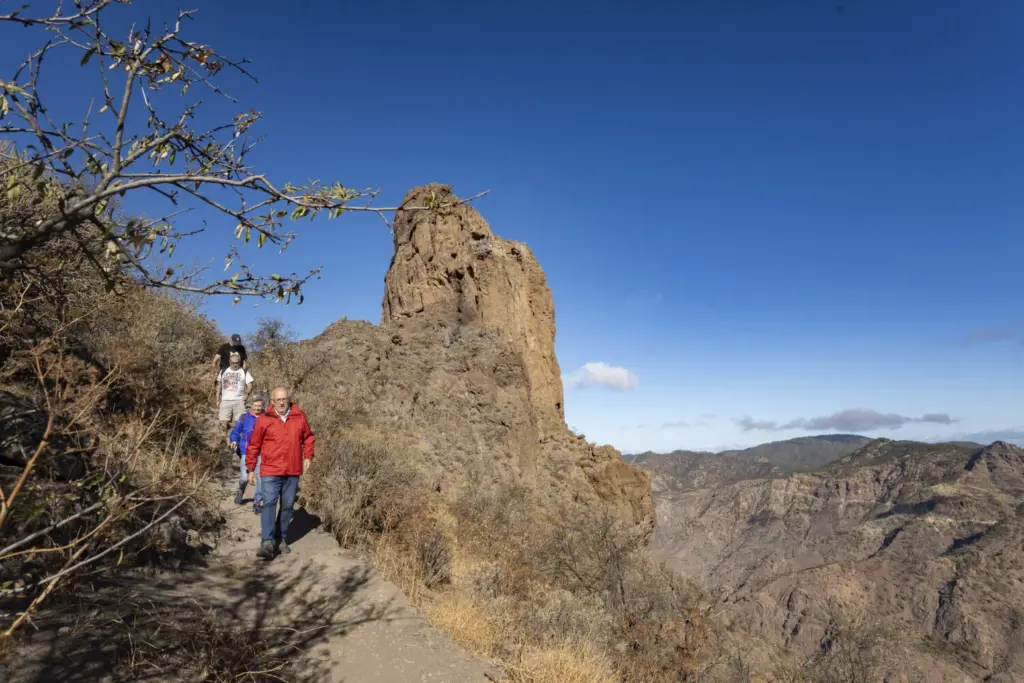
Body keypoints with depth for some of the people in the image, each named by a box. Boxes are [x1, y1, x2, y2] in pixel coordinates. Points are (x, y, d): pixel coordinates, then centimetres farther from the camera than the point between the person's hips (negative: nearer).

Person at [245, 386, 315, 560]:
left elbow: (309, 437, 16)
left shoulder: (299, 416, 2)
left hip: (293, 471, 3)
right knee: (269, 504, -13)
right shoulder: (264, 419, -4)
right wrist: (251, 469, 3)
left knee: (288, 506, 10)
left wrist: (308, 456, 8)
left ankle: (282, 539, 23)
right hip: (271, 471, -3)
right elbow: (253, 446, 2)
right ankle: (267, 542, -16)